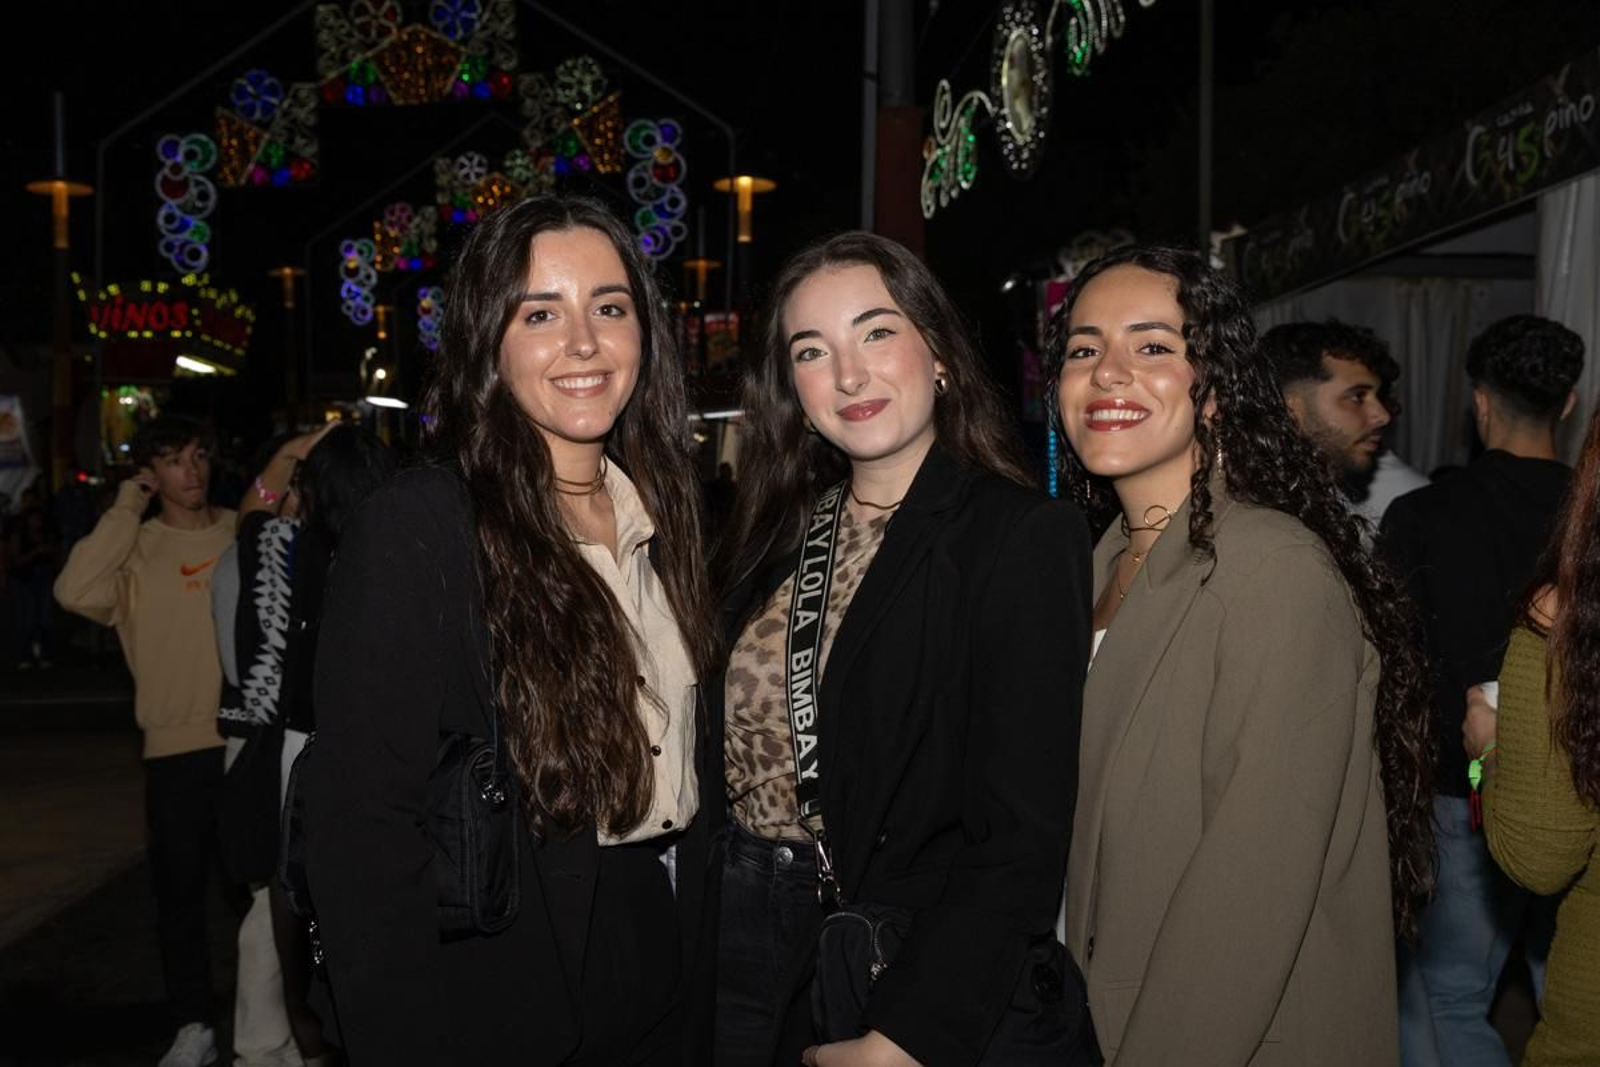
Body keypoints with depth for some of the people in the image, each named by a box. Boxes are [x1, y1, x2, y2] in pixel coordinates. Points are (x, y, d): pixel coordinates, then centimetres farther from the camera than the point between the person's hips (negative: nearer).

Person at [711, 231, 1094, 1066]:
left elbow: (1023, 837, -16)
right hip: (742, 955, 5)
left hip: (932, 997, -5)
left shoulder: (1028, 537, -12)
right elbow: (728, 754, 8)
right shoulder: (775, 533, 5)